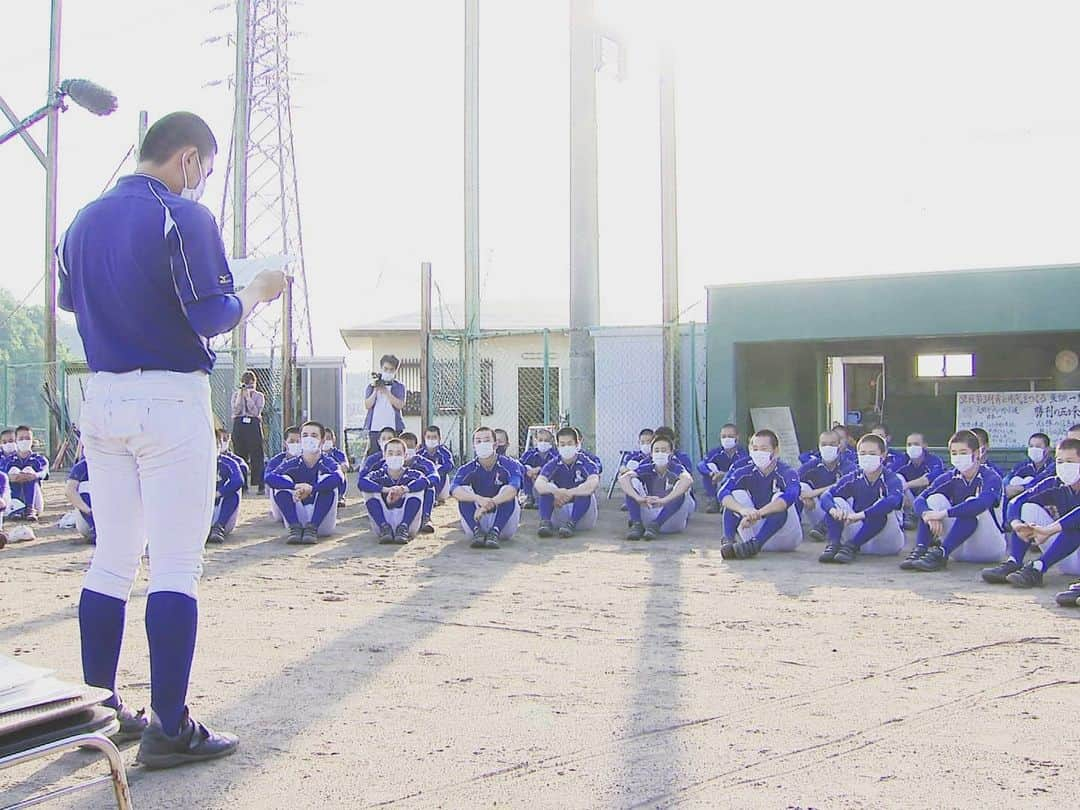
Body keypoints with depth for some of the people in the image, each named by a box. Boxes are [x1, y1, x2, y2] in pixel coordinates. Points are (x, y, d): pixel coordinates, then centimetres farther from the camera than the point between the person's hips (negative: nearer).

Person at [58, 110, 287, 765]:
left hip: (101, 399, 7)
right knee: (177, 566, -3)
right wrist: (258, 291, 2)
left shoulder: (84, 222, 12)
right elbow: (213, 319, -16)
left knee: (112, 561, 15)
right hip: (171, 401, -7)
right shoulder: (186, 217, -10)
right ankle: (169, 729, 0)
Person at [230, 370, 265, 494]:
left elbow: (255, 412, -5)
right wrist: (241, 395, -5)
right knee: (240, 456, 1)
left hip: (253, 426, -1)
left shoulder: (258, 396, 9)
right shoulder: (236, 395, 11)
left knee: (256, 456, -2)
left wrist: (248, 396, -6)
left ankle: (261, 486, -5)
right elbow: (235, 410, -2)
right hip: (239, 426, 1)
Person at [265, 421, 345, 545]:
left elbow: (338, 478, -27)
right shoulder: (291, 465, 3)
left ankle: (312, 529, -29)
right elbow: (269, 478, -17)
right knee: (282, 480, -13)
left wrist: (310, 489, -41)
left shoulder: (328, 463, -2)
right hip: (297, 518, 2)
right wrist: (295, 486, -35)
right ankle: (295, 528, -24)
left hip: (322, 522, -2)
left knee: (327, 478, -21)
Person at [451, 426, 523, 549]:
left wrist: (489, 504, -43)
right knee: (464, 492, -18)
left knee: (508, 493, -25)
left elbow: (513, 487, -27)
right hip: (477, 521, 2)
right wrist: (479, 499, -42)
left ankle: (495, 533, -34)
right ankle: (477, 532, -28)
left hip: (504, 523, -1)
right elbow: (454, 489, -22)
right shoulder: (467, 469, -1)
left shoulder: (508, 465, -6)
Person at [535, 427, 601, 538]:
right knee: (547, 487, -17)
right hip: (560, 514, 2)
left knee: (586, 491, -28)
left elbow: (593, 484, -30)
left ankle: (571, 524, -38)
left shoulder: (586, 463, -8)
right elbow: (538, 484, -21)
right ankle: (545, 522, -30)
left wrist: (569, 493, -37)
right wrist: (556, 491, -40)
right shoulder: (553, 465, -1)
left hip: (583, 516, -2)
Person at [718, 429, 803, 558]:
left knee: (780, 500, -28)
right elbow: (723, 493, -20)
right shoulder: (744, 473, -2)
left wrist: (758, 514, -49)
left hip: (785, 538, -3)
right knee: (736, 494, -13)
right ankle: (728, 541, -33)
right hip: (756, 531, 3)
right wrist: (742, 510, -42)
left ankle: (754, 544, -42)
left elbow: (790, 496, -35)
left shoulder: (787, 473, -12)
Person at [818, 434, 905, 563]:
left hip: (887, 542, -4)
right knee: (836, 502, -11)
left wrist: (860, 515, -47)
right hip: (861, 537, 4)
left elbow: (893, 500, -37)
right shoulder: (854, 478, 0)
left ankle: (851, 547, -31)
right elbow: (827, 495, -14)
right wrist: (833, 509, -38)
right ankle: (834, 544, -29)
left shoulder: (891, 479, -13)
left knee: (883, 507, -31)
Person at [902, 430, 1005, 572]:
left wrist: (944, 513, -38)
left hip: (991, 547, -5)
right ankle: (919, 550, -28)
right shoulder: (949, 478, 3)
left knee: (972, 504, -29)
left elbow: (982, 503, -35)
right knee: (935, 498, -11)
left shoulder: (991, 478, -13)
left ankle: (941, 553, -39)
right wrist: (927, 514, -34)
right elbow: (919, 500, -11)